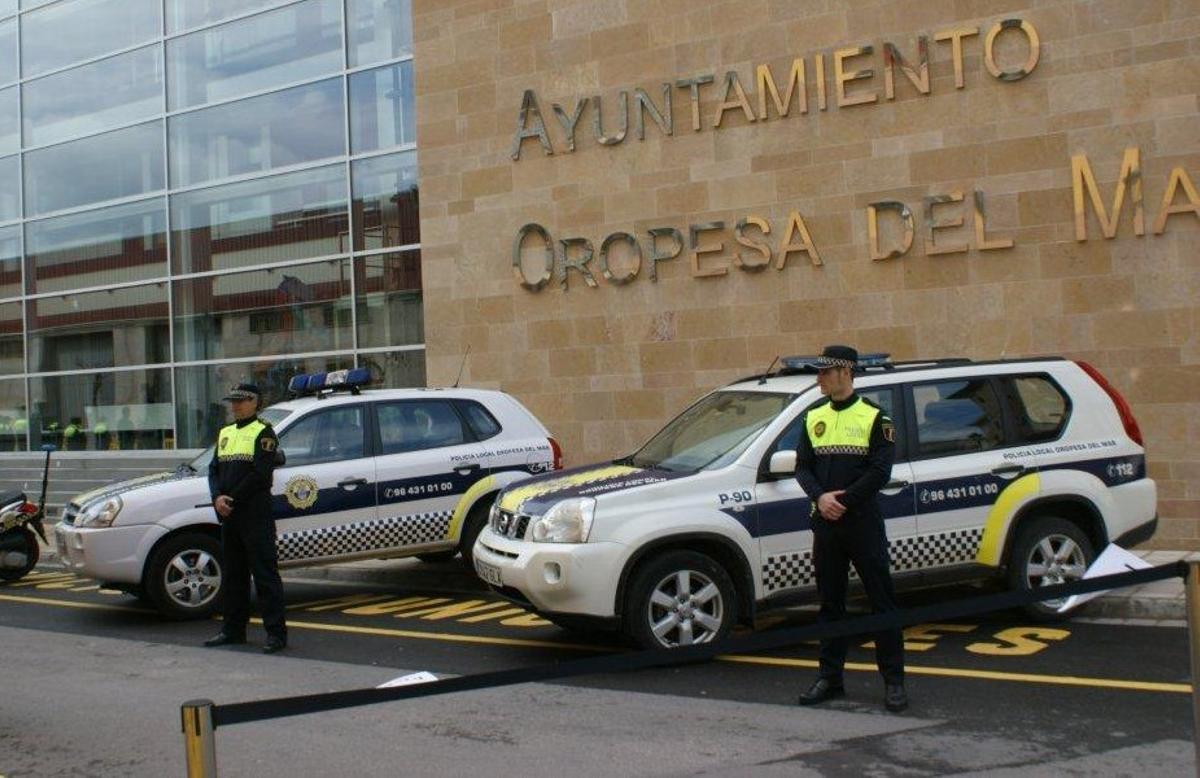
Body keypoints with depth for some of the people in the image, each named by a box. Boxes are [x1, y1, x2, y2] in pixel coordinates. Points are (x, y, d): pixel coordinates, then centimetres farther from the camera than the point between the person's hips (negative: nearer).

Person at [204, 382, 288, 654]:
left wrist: (233, 499, -15)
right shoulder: (225, 433, 18)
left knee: (265, 574, -7)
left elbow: (260, 474, -15)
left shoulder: (263, 432, -5)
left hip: (255, 515, -8)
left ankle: (276, 633, -7)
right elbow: (214, 469, 12)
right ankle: (233, 629, 23)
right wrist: (217, 497, -7)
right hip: (229, 516, 8)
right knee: (233, 574, 14)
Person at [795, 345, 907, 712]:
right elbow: (803, 466, 7)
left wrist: (843, 501, -15)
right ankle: (830, 677, 18)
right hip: (825, 523, 5)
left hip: (863, 522, -4)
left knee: (881, 601, 0)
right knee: (830, 602, 10)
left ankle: (894, 680, 6)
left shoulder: (874, 417, -3)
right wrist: (820, 497, -11)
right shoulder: (813, 418, 11)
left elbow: (880, 472, -10)